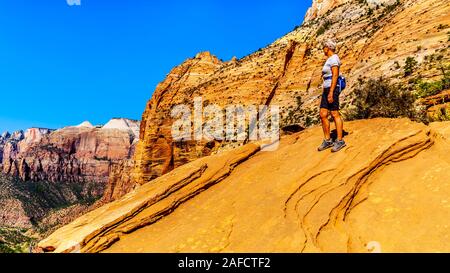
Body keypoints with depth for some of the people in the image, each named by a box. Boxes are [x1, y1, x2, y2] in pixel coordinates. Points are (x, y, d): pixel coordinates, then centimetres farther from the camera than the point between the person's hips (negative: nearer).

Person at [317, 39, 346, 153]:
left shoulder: (333, 58, -10)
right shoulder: (329, 59, 21)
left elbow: (335, 76, -18)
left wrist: (331, 92, -23)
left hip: (332, 89, -10)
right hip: (326, 89, 10)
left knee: (335, 114, -6)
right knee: (323, 114, 5)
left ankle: (340, 141, 2)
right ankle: (327, 140, 12)